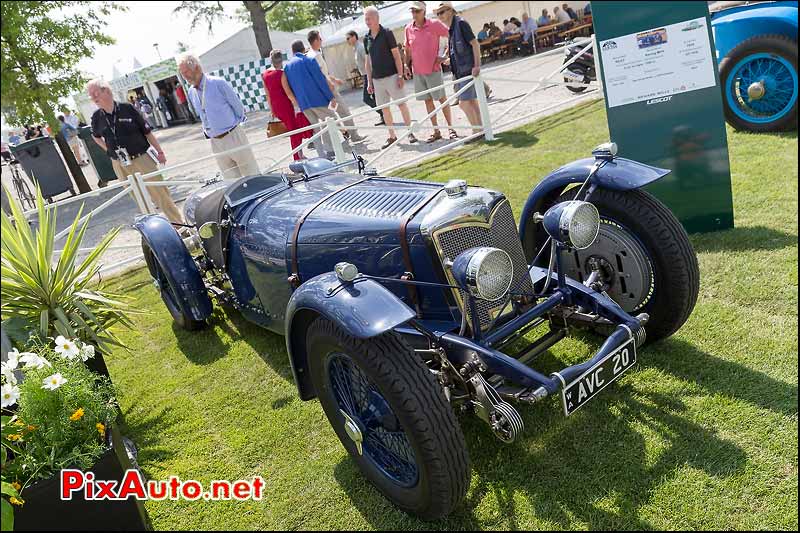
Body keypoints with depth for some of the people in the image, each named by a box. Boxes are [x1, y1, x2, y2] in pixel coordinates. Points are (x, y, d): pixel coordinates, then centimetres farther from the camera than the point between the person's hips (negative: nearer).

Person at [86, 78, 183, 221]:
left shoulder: (127, 108, -8)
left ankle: (179, 224, 9)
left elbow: (147, 132, -2)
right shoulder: (97, 117, 1)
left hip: (142, 159, -3)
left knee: (162, 194, -1)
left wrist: (160, 152, 0)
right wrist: (109, 150, 11)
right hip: (120, 166, 3)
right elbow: (95, 136, 22)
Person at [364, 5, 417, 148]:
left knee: (401, 104, -2)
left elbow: (396, 55, -6)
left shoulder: (387, 33, -5)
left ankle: (410, 132, 8)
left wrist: (400, 75, -13)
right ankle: (392, 136, 15)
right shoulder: (366, 38, 9)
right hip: (377, 79, 5)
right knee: (384, 108, 7)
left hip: (391, 76, -5)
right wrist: (369, 81, 11)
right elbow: (368, 61, 14)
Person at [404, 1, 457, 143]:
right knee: (427, 100, 8)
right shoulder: (408, 29, 3)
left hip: (433, 69, -4)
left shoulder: (435, 25, -8)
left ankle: (451, 128, 11)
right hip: (417, 72, 4)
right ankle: (436, 131, 17)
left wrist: (444, 56, -6)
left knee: (442, 98, 1)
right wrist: (406, 65, 6)